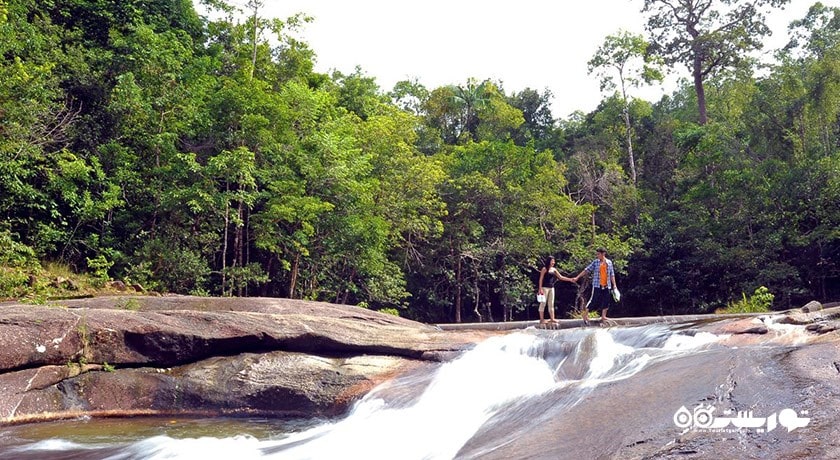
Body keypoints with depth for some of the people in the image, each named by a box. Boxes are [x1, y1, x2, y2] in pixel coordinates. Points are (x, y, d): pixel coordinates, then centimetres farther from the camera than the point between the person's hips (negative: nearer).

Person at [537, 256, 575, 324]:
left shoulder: (554, 269, 12)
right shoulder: (544, 269, -7)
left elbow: (561, 277, 14)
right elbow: (541, 279, -9)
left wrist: (570, 279, 7)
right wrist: (540, 289, -16)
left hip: (551, 288, 7)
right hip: (545, 287, -7)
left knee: (551, 303, 7)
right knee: (543, 303, -5)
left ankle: (552, 319, 9)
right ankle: (542, 319, -3)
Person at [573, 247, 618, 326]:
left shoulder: (609, 262, 7)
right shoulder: (595, 262, 1)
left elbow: (612, 274, 11)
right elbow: (586, 270, 0)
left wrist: (614, 285, 7)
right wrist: (577, 277, -5)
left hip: (606, 286, 3)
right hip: (597, 285, -3)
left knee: (606, 302, 4)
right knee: (593, 300, -5)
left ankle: (603, 318, 13)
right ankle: (585, 314, 10)